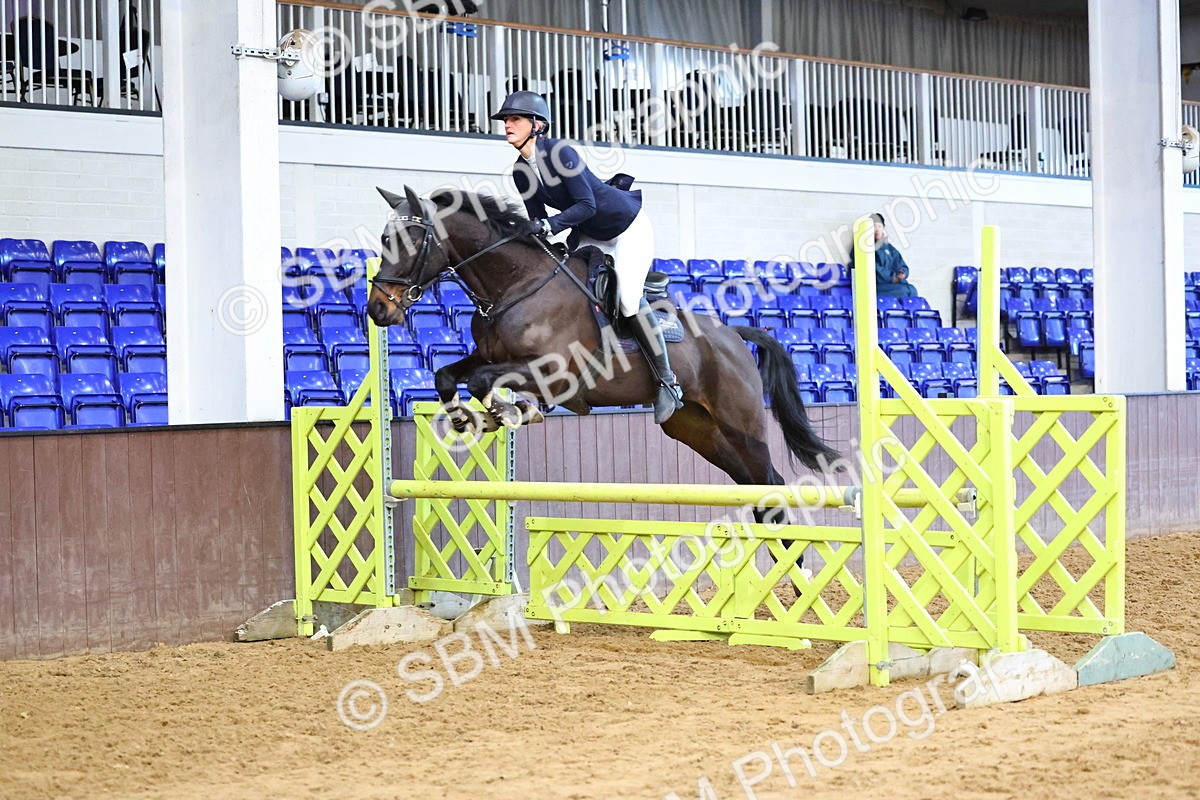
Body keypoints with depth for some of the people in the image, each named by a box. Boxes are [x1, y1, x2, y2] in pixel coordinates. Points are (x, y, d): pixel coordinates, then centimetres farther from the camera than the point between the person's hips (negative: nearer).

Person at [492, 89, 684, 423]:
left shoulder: (560, 151, -26)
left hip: (629, 226, -8)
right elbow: (538, 220, 0)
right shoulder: (521, 173, -4)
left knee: (628, 296, -20)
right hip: (591, 235, 8)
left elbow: (587, 205, -31)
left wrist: (549, 225, -40)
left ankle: (668, 383, -10)